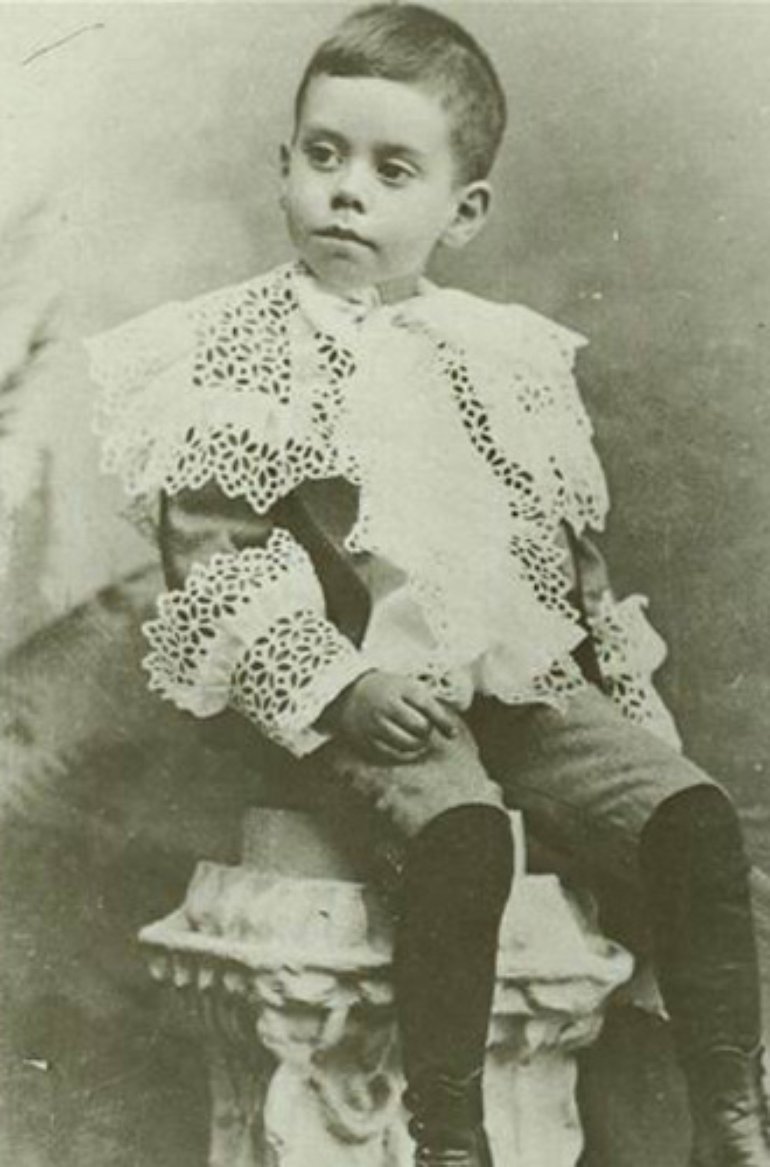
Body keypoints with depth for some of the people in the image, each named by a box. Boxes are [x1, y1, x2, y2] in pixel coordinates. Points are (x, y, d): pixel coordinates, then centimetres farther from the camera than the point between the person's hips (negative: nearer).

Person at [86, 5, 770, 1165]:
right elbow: (217, 553, -6)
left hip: (533, 678, 4)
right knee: (460, 834, -31)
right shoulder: (228, 354, 1)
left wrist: (629, 695, 13)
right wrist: (338, 684, -17)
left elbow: (576, 544, 20)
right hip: (373, 696, -4)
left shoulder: (511, 354, 14)